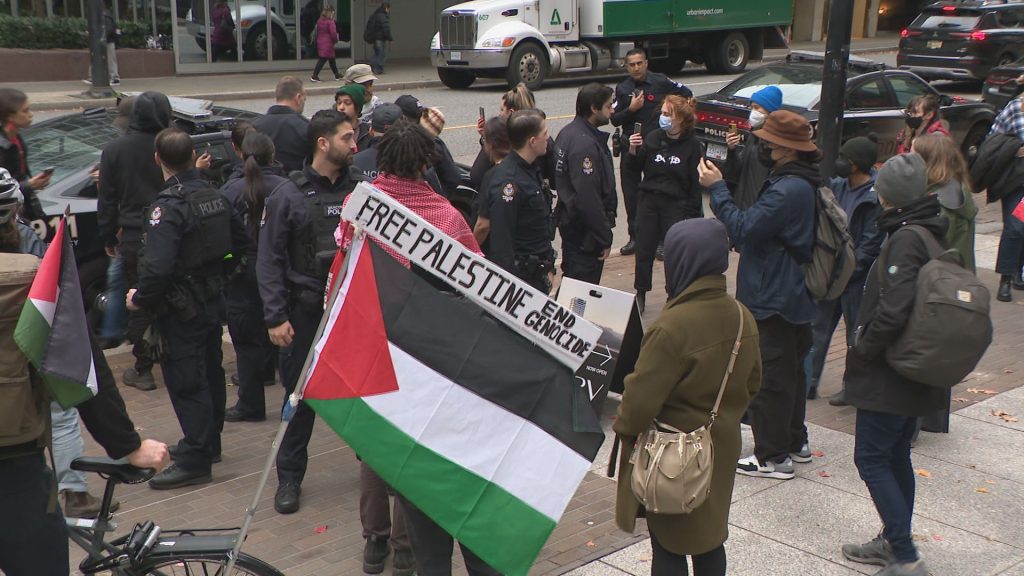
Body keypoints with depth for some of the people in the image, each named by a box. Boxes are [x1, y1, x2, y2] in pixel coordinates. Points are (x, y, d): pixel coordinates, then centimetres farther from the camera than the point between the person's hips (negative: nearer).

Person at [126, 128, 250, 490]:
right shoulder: (214, 196, 3)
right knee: (209, 372, 19)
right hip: (213, 300, 9)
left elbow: (158, 267, -31)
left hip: (181, 310, -8)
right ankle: (208, 443, 34)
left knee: (185, 382, -2)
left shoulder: (167, 207, -22)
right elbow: (241, 243, 14)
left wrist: (139, 299, -15)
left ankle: (194, 461, 2)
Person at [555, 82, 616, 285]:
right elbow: (588, 198, -27)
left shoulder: (568, 132, 8)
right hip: (585, 230, -10)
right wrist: (604, 238, -19)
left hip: (569, 221, 10)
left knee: (570, 283, 20)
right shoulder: (585, 144, -24)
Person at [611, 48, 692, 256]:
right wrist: (630, 109, -14)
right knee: (630, 195, 6)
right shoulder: (622, 89, 5)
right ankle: (634, 237, 17)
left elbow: (686, 94, 12)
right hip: (630, 147, 3)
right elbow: (614, 119, 1)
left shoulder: (660, 81, -2)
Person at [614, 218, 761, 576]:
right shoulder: (741, 316, -4)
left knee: (668, 546, 7)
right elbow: (752, 383, 9)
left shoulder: (672, 326, -28)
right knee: (710, 535, 21)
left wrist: (624, 427, -2)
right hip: (721, 446, 7)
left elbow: (641, 396, -22)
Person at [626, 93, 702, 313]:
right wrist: (634, 151, -12)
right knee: (644, 251, 7)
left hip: (676, 205, -3)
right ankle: (640, 295, 22)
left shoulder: (692, 145, -6)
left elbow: (696, 183, -4)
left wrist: (692, 214, -6)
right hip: (649, 202, 3)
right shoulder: (653, 138, 0)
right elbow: (637, 169, 7)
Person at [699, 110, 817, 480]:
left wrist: (717, 188, -21)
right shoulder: (802, 183, 8)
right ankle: (795, 442, 34)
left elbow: (744, 229, -27)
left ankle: (773, 457, 7)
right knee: (790, 372, 21)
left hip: (774, 300, -11)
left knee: (770, 377, -1)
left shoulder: (788, 189, -26)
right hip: (794, 296, 11)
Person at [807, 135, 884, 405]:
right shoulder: (838, 186, 4)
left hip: (857, 277, -7)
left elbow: (870, 244, -16)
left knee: (856, 332, 8)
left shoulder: (876, 197, -16)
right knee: (817, 327, 11)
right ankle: (808, 382, 20)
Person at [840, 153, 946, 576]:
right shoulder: (935, 232, 8)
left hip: (890, 375, -9)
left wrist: (862, 352, -14)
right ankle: (894, 542, 30)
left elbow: (892, 311, -29)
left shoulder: (906, 240, -21)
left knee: (871, 457, -2)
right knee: (896, 455, 19)